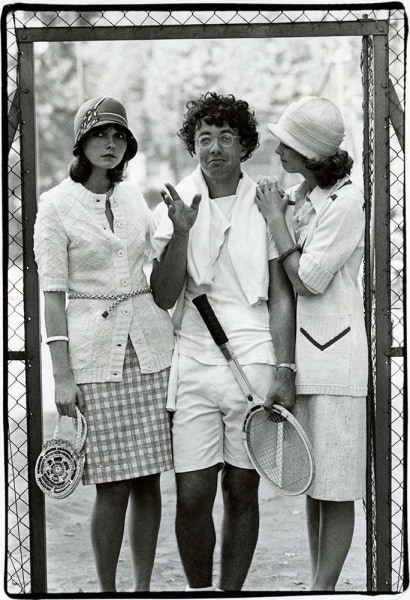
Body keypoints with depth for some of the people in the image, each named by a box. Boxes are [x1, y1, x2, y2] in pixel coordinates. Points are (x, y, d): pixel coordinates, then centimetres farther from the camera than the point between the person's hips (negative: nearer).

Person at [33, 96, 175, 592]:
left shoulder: (133, 197, 10)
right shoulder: (56, 204, -4)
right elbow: (52, 294, -7)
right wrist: (62, 374, -12)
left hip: (148, 345, 5)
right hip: (94, 352, -4)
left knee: (148, 479, 6)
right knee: (112, 486, -4)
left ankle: (143, 586, 18)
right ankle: (107, 590, 10)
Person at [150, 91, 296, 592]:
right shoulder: (176, 204, 5)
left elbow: (281, 297, 3)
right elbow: (164, 297, -3)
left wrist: (283, 371, -4)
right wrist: (181, 231, -15)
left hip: (254, 363, 0)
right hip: (193, 364, 1)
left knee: (242, 490, 6)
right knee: (192, 495, -2)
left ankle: (231, 591, 20)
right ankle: (199, 591, 17)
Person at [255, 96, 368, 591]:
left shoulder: (346, 202, -11)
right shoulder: (297, 197, 12)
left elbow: (308, 280, -13)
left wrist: (276, 220, -7)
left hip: (334, 353, -8)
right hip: (299, 352, 8)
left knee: (335, 486, -1)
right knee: (311, 483, 12)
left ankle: (324, 588, 5)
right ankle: (317, 586, 20)